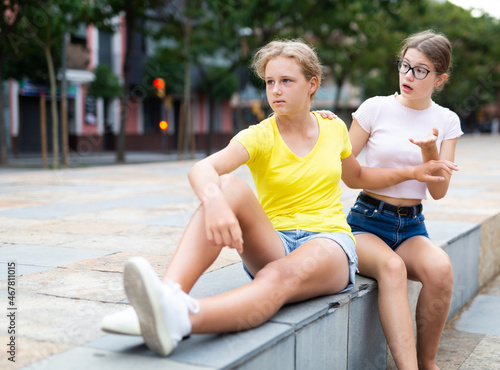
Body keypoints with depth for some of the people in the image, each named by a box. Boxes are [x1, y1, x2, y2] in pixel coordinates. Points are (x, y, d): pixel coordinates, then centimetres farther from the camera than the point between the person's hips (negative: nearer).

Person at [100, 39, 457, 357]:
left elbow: (356, 177, 31)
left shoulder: (334, 129, 10)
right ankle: (169, 294, -50)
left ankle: (180, 318, -66)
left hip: (329, 243, 0)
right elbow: (202, 169, -23)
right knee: (229, 186, -29)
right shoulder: (259, 137, -2)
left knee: (279, 276, -38)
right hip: (273, 246, 0)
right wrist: (214, 201, -46)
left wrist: (412, 171, 20)